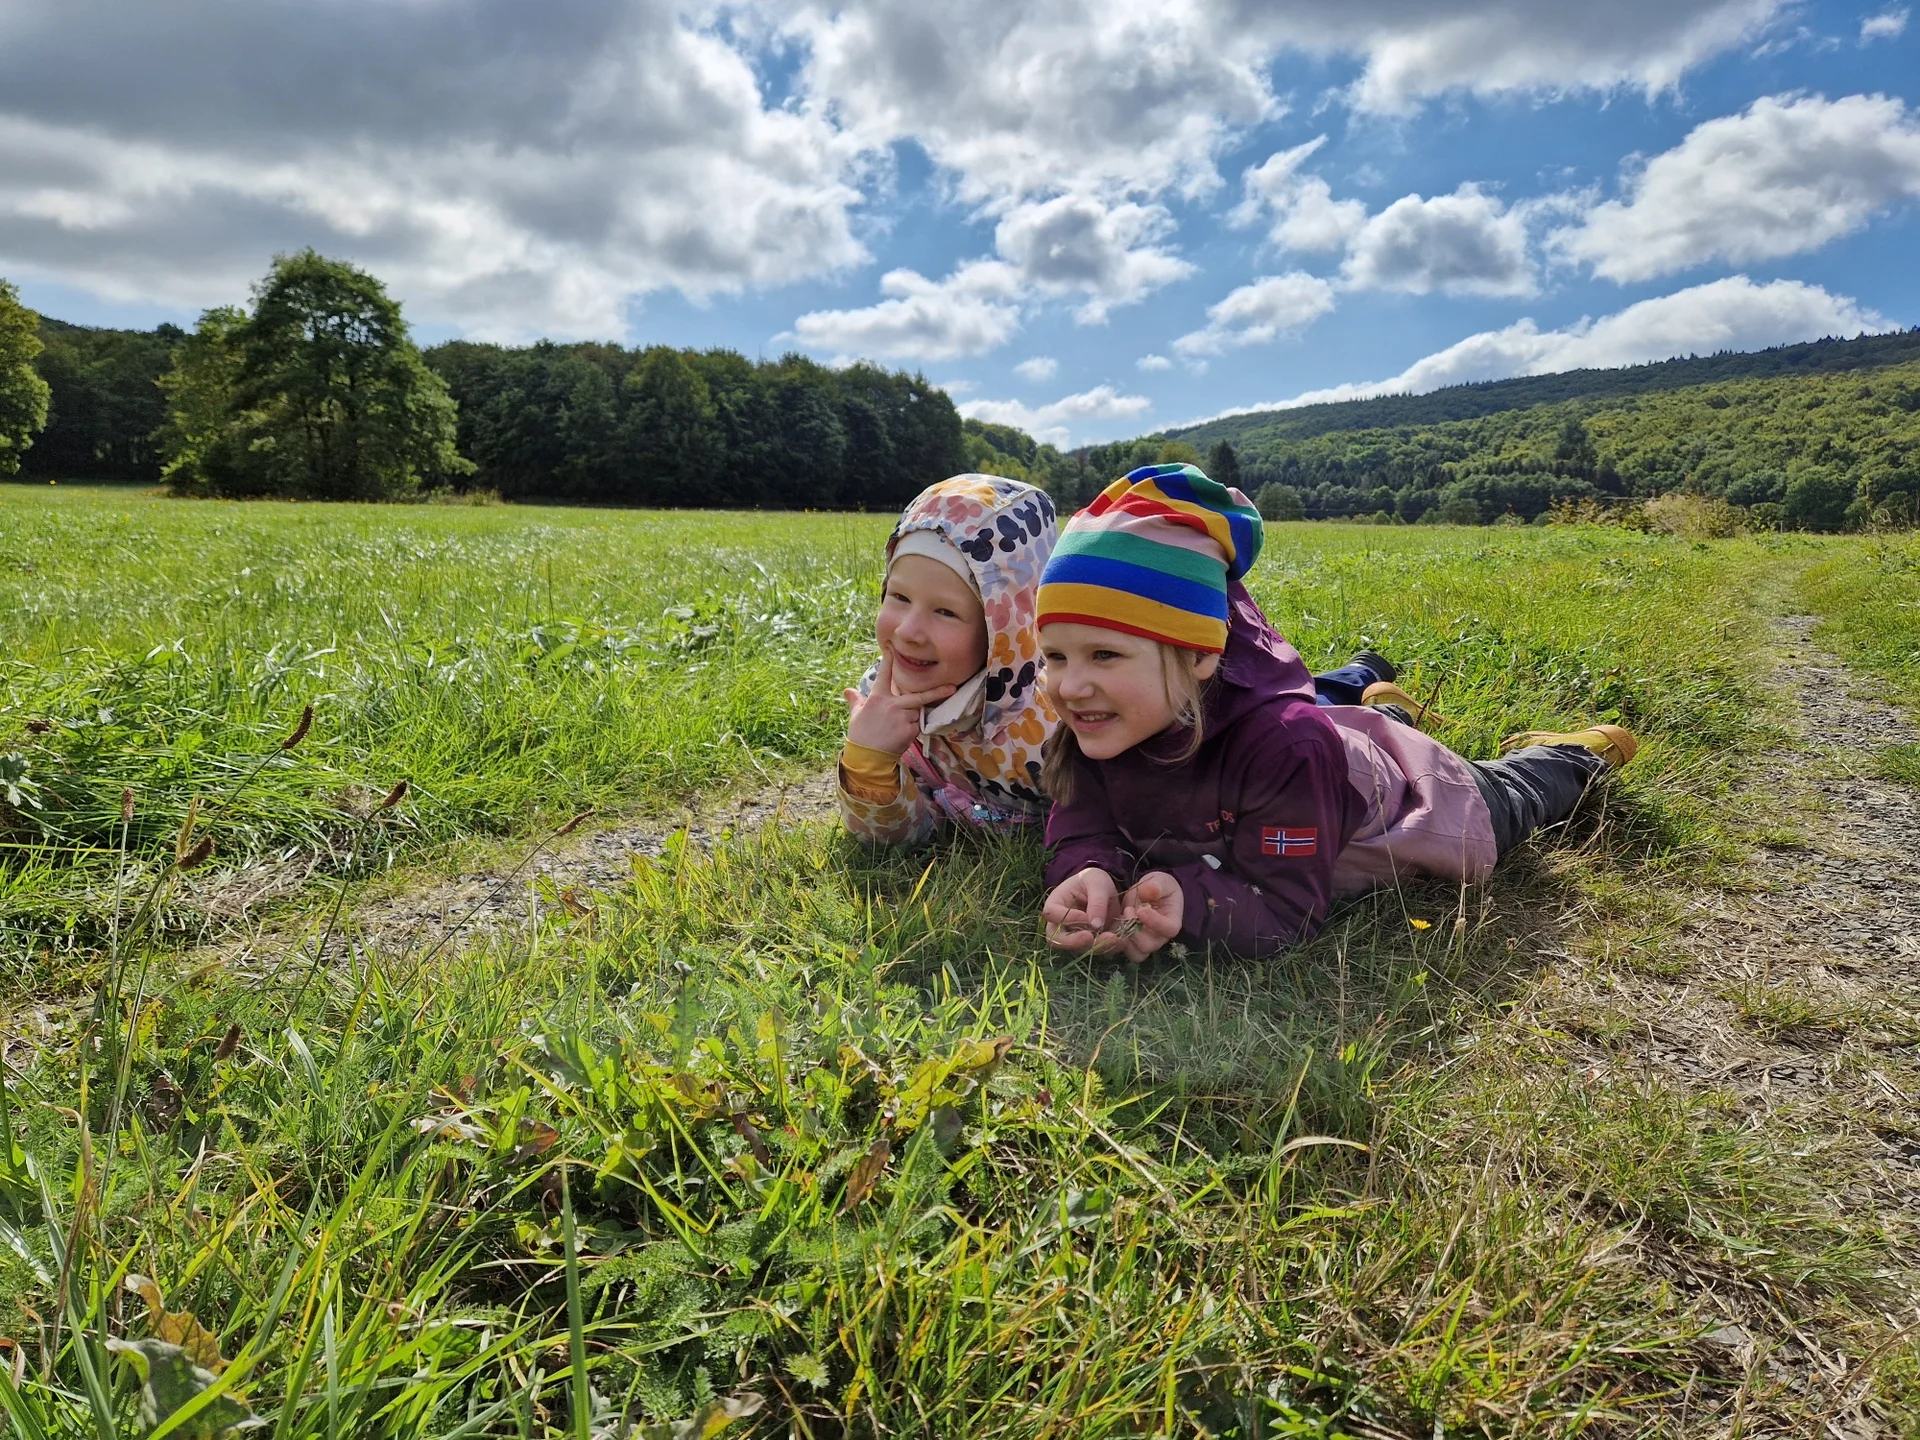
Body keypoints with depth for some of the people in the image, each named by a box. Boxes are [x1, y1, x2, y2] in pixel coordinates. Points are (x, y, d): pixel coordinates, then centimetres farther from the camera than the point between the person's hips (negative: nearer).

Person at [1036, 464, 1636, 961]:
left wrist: (1189, 903, -61)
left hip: (1406, 800, -4)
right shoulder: (1100, 726, -33)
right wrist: (1088, 872, -50)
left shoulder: (1283, 744, -48)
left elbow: (1285, 909, -42)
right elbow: (1083, 825, -26)